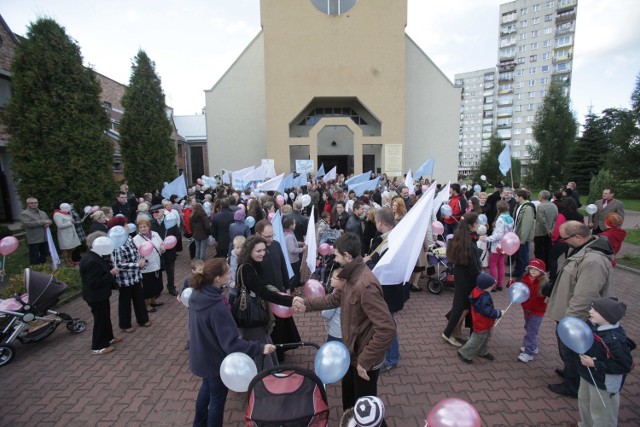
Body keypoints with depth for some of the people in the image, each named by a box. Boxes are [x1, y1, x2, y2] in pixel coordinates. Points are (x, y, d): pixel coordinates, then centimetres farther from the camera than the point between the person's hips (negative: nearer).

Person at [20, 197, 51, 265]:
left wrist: (47, 224, -8)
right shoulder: (24, 213, -5)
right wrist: (43, 222, -21)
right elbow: (28, 224, -20)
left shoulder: (43, 213, 16)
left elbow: (49, 221, 18)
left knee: (44, 255, 17)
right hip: (34, 240, -6)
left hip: (45, 238, 6)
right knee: (35, 258, -2)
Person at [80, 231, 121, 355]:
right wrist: (111, 274, -24)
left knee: (105, 316, 24)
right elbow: (94, 282, -30)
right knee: (100, 319, 6)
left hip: (99, 295, 10)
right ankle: (98, 347, 21)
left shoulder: (93, 256, 2)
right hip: (96, 296, -10)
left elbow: (101, 271, 13)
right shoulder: (91, 261, -30)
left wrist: (112, 268, -1)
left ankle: (108, 338, 41)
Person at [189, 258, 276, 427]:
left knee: (207, 387, 33)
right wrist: (260, 348, -34)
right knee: (217, 397, 17)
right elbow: (231, 343, -34)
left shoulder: (196, 294, -11)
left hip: (201, 355, 8)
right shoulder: (217, 307, -36)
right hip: (215, 360, -8)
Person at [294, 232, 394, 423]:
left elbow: (387, 329, -36)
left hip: (365, 359, -9)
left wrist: (365, 360, -28)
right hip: (352, 352, 9)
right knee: (348, 396, 31)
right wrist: (307, 303, 7)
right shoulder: (353, 276, -3)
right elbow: (337, 298, 13)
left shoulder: (366, 285, -34)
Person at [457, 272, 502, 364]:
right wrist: (498, 313, -19)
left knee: (485, 339, 28)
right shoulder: (484, 298, -35)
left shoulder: (477, 290, -6)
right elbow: (488, 312, -32)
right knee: (477, 340, 6)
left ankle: (482, 352, 48)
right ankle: (464, 353, 19)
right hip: (482, 325, -10)